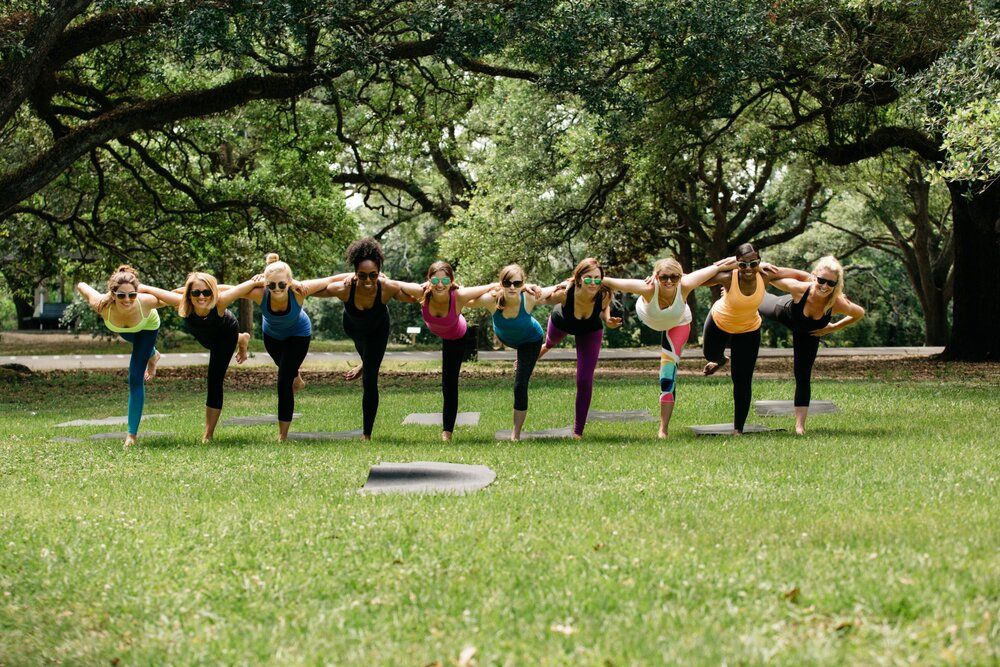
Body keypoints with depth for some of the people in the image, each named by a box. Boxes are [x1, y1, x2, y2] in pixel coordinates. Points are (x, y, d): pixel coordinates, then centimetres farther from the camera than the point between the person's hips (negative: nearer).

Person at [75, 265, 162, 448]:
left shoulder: (146, 301, -48)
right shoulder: (102, 305, -45)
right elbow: (81, 285, -26)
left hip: (147, 325, -2)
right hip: (123, 329, 2)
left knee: (136, 379, -9)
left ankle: (132, 434, 4)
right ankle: (152, 355, 75)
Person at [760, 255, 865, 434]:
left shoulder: (838, 304, -41)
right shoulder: (799, 289, -45)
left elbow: (860, 314, -19)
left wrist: (832, 328, -17)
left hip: (808, 333, 0)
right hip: (785, 310, 0)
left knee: (803, 377, 0)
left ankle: (800, 425, 12)